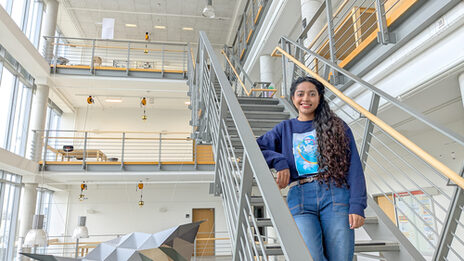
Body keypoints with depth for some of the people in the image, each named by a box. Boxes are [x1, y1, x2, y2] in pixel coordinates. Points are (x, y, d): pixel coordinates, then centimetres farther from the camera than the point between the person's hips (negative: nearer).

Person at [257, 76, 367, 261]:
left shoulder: (337, 126, 14)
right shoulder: (285, 129, 18)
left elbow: (353, 167, 6)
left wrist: (357, 206, -5)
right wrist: (279, 161, -9)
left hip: (335, 195, 0)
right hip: (300, 198, 0)